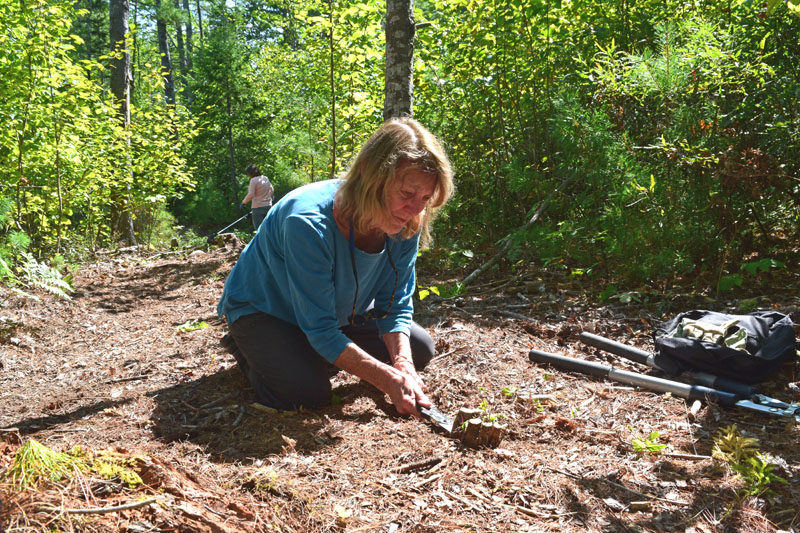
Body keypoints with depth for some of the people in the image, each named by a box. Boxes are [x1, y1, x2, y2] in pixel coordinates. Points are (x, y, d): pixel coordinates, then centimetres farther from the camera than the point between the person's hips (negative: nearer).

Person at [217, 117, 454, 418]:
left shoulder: (407, 225, -20)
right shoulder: (309, 223, -39)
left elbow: (395, 306, -12)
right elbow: (320, 331, -35)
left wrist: (402, 365, -31)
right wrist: (388, 380, -41)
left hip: (339, 310, 6)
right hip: (260, 310, -6)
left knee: (419, 349, 1)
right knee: (307, 393, -28)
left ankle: (317, 358, 16)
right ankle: (250, 349, 5)